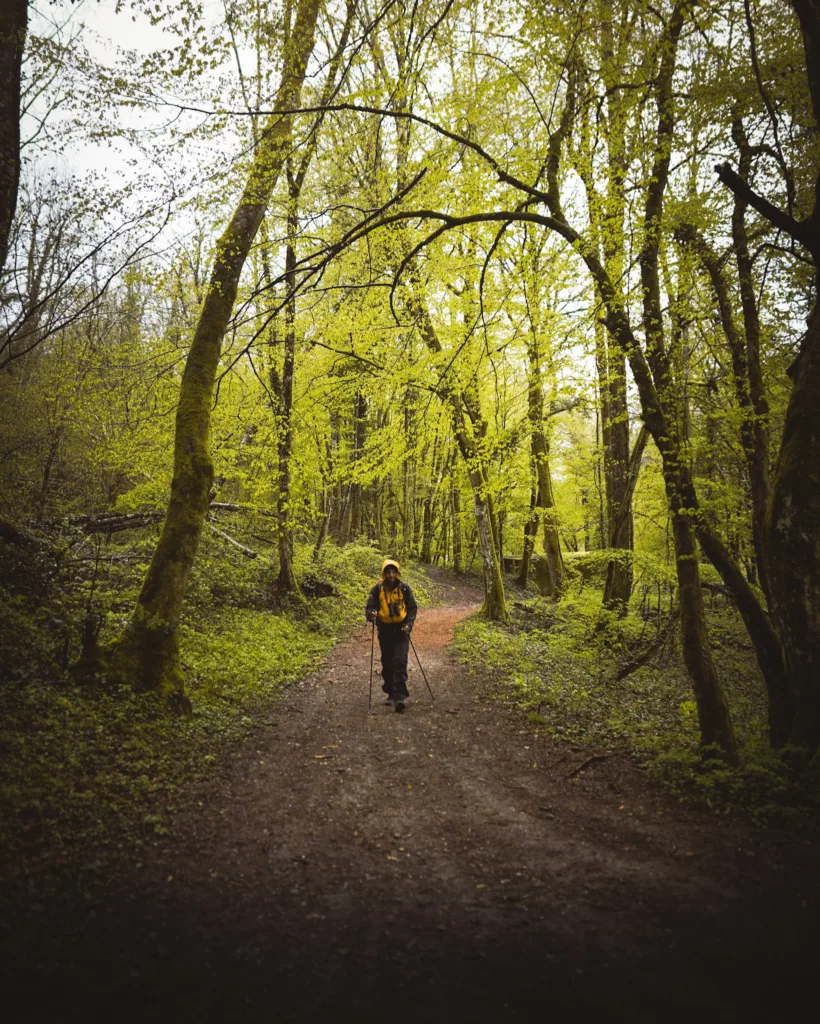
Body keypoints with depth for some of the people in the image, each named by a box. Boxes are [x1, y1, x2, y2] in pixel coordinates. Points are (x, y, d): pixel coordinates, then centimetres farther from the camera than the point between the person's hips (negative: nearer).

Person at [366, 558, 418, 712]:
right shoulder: (377, 589, -4)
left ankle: (400, 696, -15)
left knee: (400, 662, -13)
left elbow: (412, 608, 6)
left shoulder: (404, 588, -3)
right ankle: (391, 693, 27)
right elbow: (369, 608, -5)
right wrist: (371, 615, -28)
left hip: (401, 630, -1)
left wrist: (409, 624, -9)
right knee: (387, 663, 11)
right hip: (385, 630, 2)